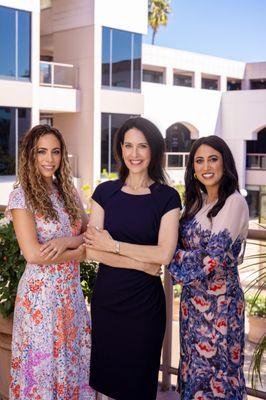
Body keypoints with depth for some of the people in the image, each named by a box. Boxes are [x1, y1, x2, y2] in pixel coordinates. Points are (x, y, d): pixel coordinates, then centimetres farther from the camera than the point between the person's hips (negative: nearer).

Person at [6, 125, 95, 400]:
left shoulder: (67, 191, 8)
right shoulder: (22, 196, -10)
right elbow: (33, 254, -18)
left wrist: (66, 241, -15)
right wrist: (80, 252, -9)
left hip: (72, 290, 6)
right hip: (41, 292, -5)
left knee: (75, 361, 14)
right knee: (43, 366, 6)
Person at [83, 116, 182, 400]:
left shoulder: (167, 197, -4)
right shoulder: (105, 192, 1)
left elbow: (164, 254, -13)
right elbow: (91, 250, -7)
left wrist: (112, 245, -11)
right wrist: (141, 263, -14)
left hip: (145, 300, -2)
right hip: (106, 296, 2)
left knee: (139, 376, 12)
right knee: (106, 371, 15)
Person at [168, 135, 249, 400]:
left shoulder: (234, 202, -15)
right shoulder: (197, 201, 8)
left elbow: (213, 257, -19)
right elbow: (183, 244, 12)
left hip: (219, 298, -7)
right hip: (193, 296, 7)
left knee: (214, 365, 5)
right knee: (194, 360, 17)